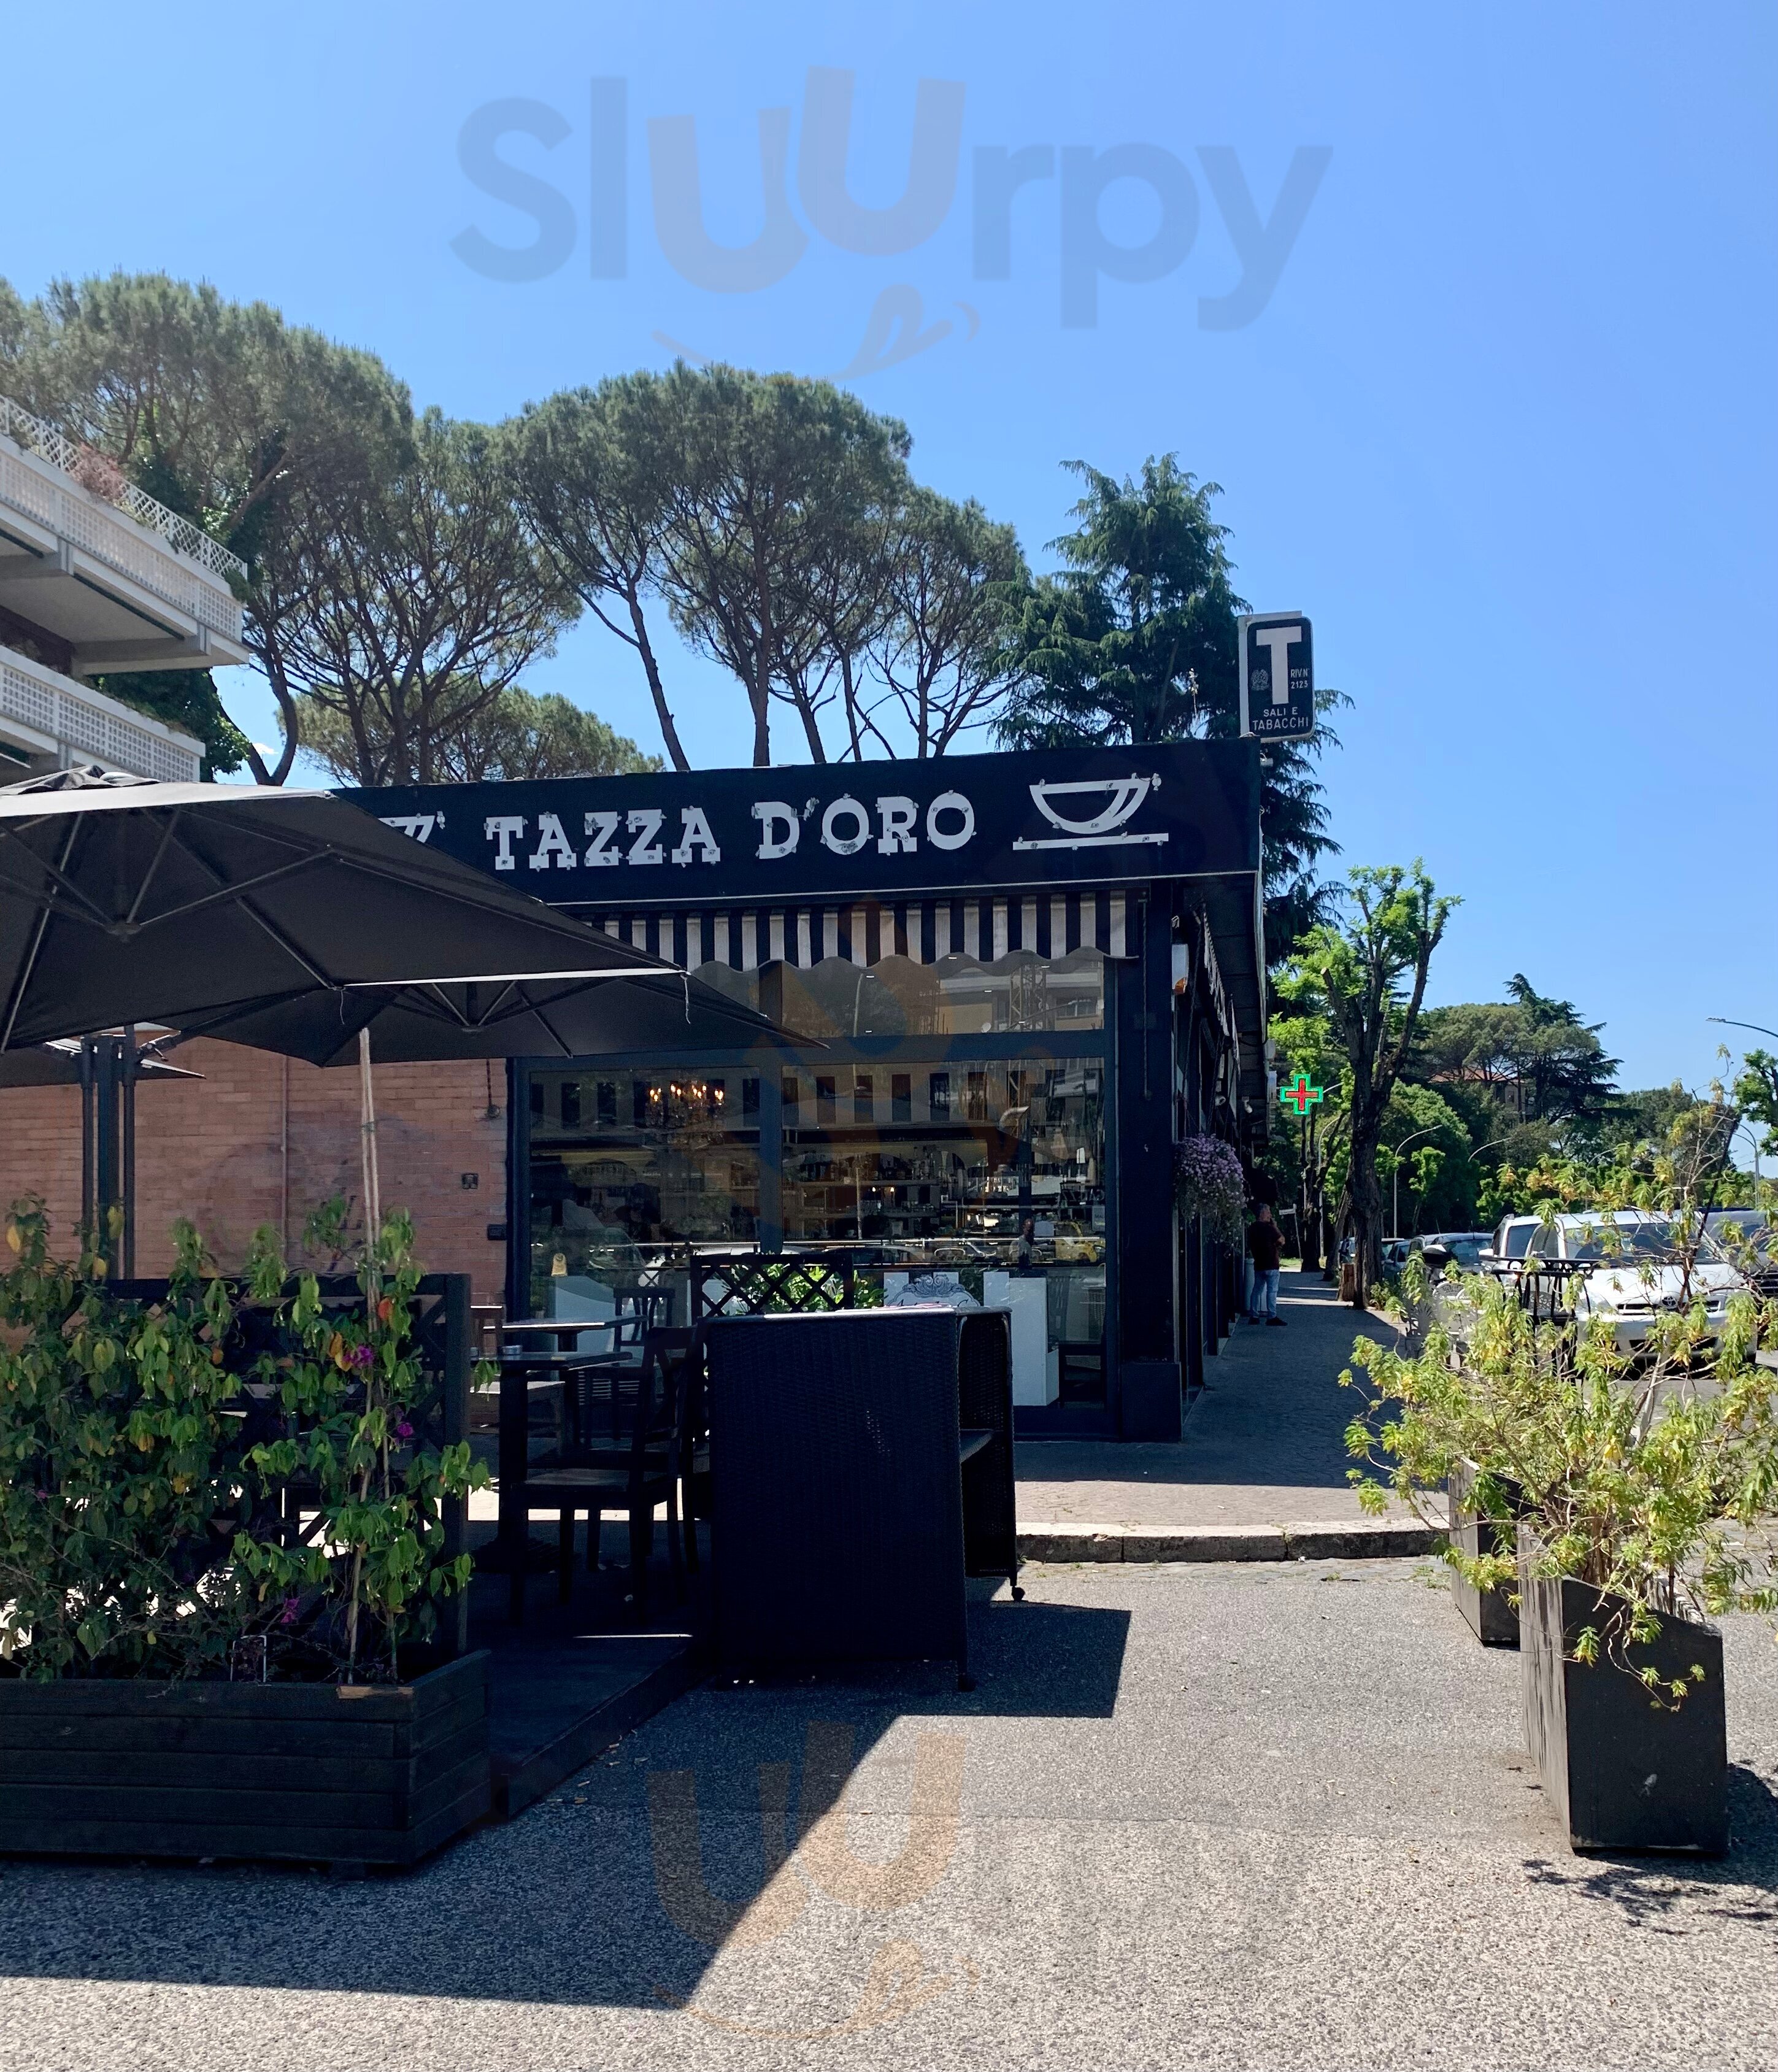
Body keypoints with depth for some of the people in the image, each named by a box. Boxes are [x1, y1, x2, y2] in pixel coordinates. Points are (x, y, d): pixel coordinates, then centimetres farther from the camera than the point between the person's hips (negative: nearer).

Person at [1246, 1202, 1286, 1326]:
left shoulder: (1252, 1228, 7)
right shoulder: (1268, 1228, -16)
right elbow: (1282, 1241, -8)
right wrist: (1276, 1228, -1)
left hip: (1258, 1264, 7)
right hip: (1270, 1265, -7)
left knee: (1257, 1289, 11)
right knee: (1272, 1290, -3)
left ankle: (1254, 1316, 11)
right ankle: (1272, 1317, -4)